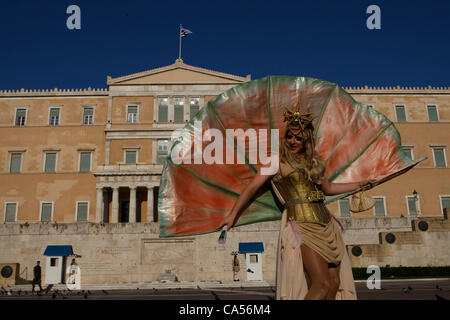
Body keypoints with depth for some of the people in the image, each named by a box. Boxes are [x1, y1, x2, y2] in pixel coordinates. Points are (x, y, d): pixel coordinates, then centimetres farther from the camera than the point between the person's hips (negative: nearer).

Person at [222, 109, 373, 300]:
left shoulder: (312, 162, 18)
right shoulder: (278, 161, 2)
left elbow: (327, 188, 31)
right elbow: (252, 187, 0)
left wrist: (359, 184, 33)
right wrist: (233, 214, -4)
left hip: (325, 223, 7)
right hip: (302, 225, -6)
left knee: (335, 283, 2)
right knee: (322, 284, -15)